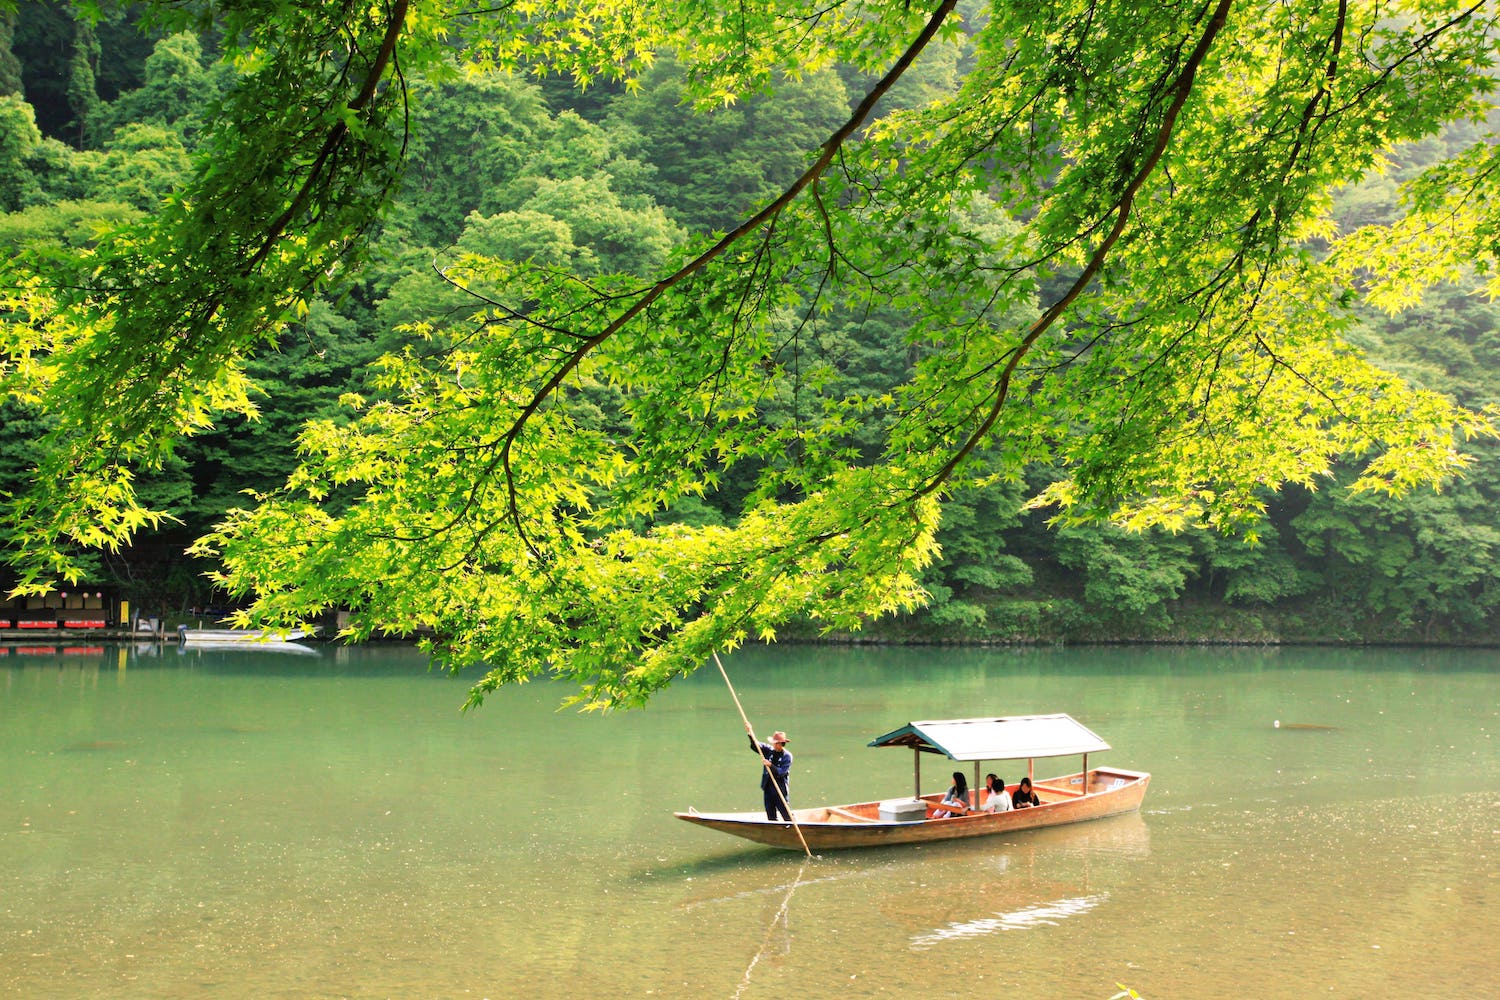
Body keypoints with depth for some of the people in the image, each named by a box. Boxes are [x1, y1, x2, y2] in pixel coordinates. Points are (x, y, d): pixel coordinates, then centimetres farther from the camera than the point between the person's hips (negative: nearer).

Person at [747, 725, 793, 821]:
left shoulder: (787, 756, -9)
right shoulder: (769, 750, 4)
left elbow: (781, 772, -17)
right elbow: (755, 746, 0)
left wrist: (771, 765, -28)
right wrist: (750, 734, -15)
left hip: (780, 790, -5)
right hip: (768, 790, 5)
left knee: (787, 816, -2)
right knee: (771, 818, 10)